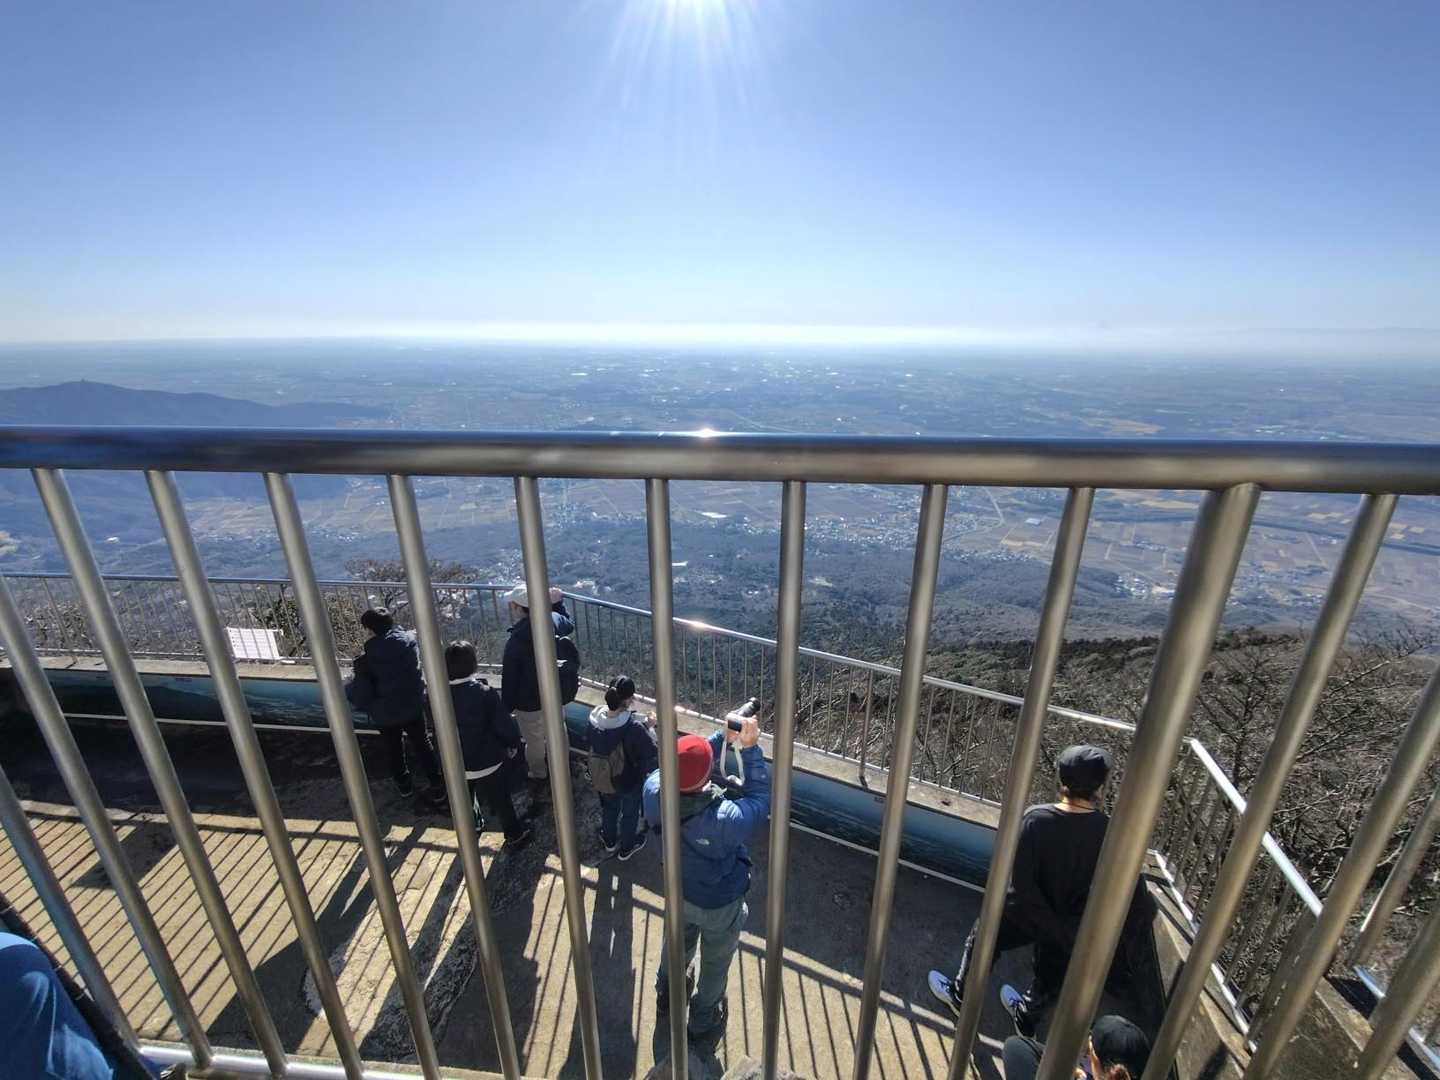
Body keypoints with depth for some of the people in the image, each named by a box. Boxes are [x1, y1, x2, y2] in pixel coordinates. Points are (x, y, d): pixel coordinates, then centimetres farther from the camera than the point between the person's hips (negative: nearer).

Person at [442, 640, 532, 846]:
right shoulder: (485, 692, -27)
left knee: (465, 799, 29)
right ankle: (515, 833, 32)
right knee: (500, 801, 16)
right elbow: (504, 725, -20)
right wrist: (514, 743, 0)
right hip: (488, 761, -3)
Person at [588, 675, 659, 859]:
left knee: (609, 809, 34)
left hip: (602, 780, 4)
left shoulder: (595, 717, -23)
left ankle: (610, 841, 59)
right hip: (629, 782, -4)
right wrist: (649, 728, -14)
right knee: (630, 814, 27)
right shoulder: (634, 727, -38)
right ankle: (627, 848, 51)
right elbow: (653, 754, -29)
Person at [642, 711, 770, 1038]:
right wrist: (750, 748, -28)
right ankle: (703, 1019, 55)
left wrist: (723, 737, -21)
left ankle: (667, 994, 64)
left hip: (679, 892, 4)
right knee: (715, 963, 28)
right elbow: (759, 798, -28)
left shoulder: (654, 790, -34)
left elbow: (682, 768, -15)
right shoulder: (723, 820, -46)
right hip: (719, 904, -4)